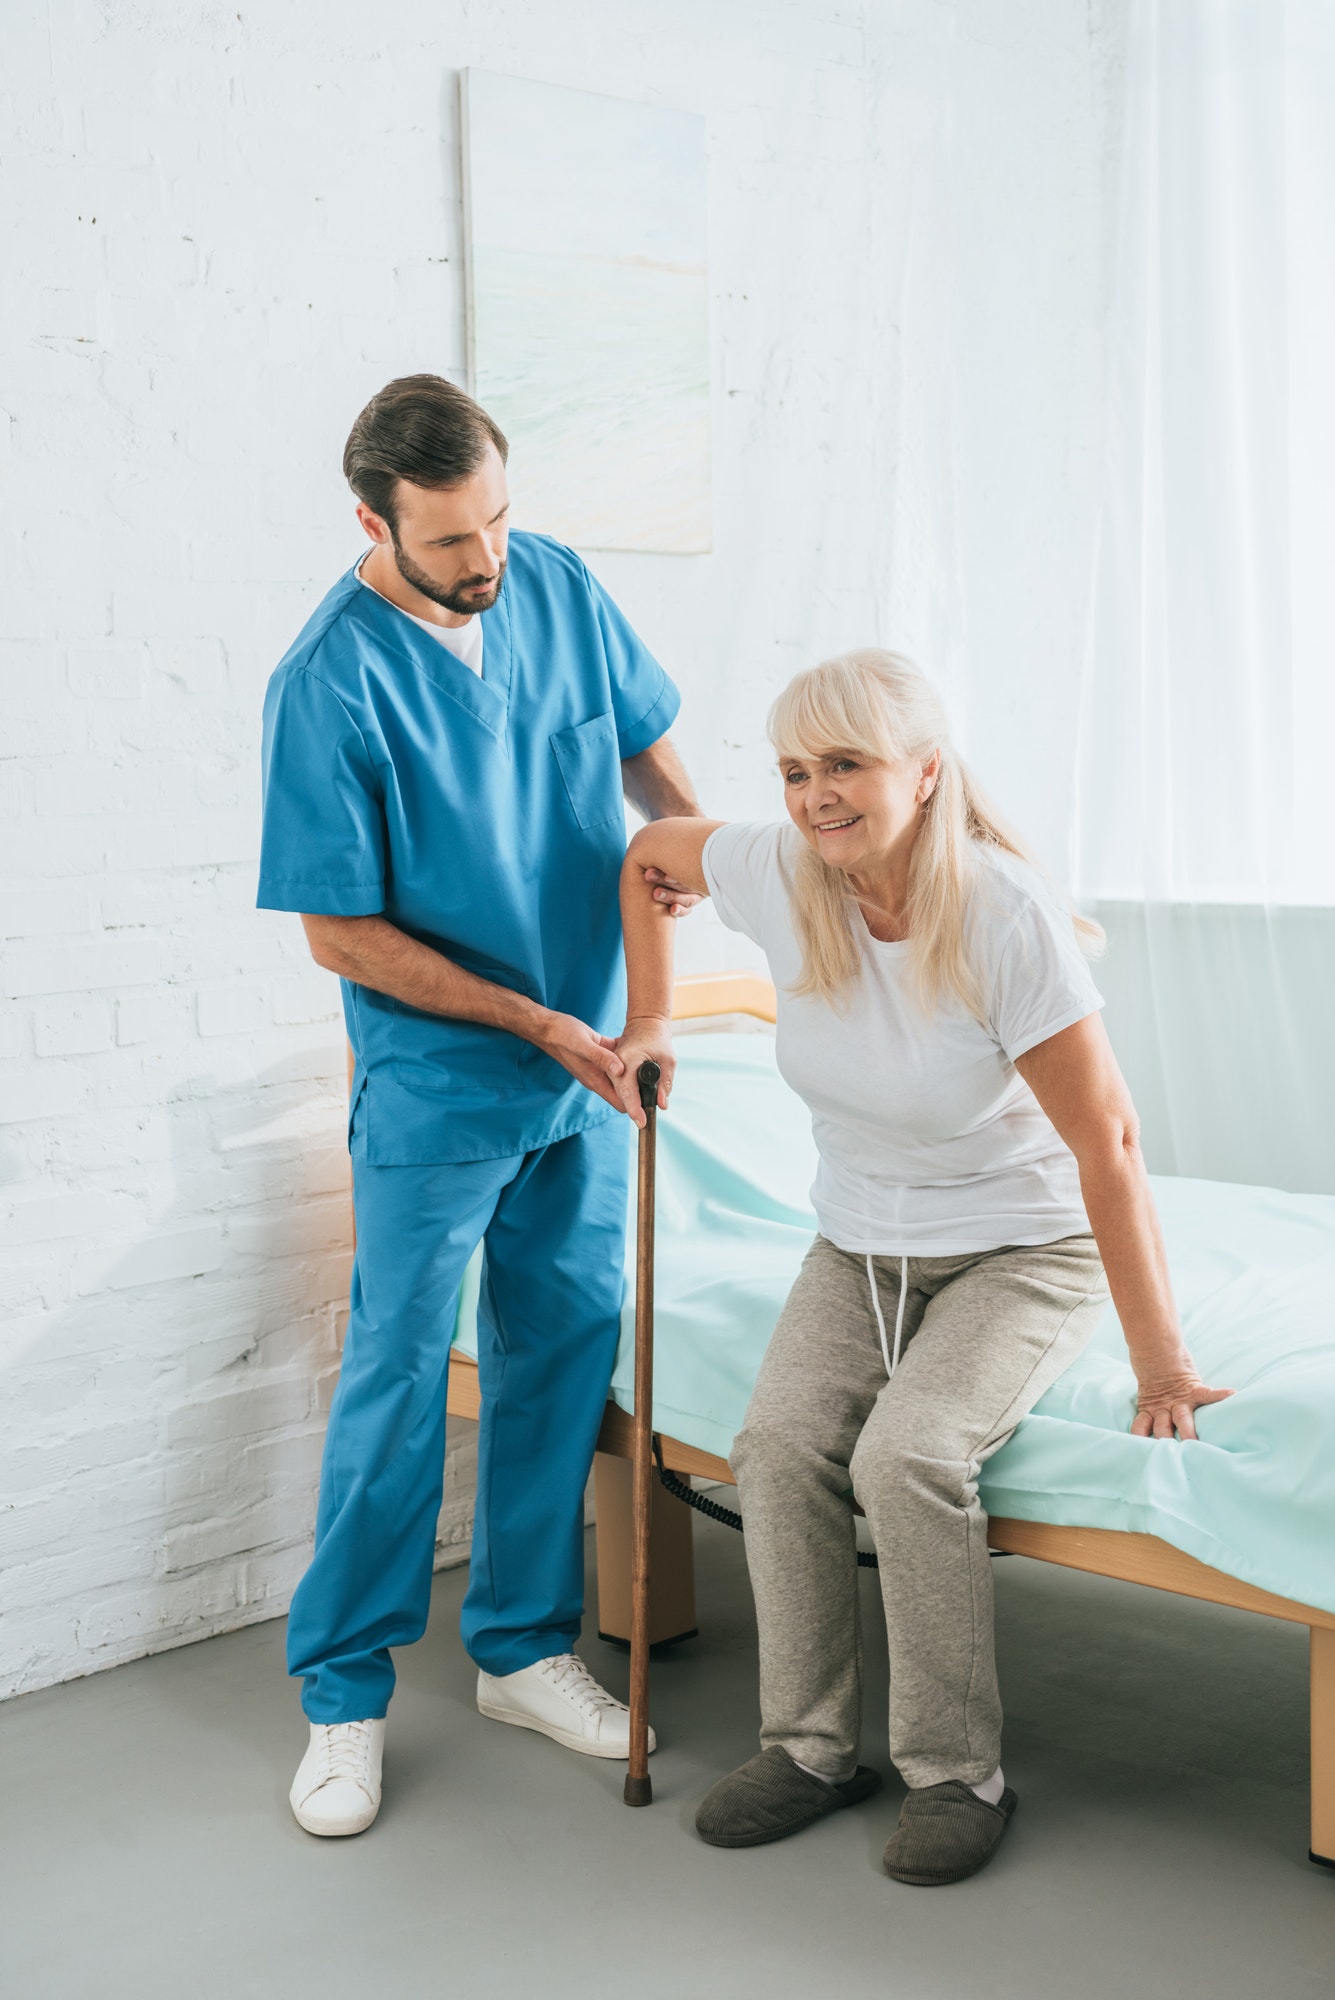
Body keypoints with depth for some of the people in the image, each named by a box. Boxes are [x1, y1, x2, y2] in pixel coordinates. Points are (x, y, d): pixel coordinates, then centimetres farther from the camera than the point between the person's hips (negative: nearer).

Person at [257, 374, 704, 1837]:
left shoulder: (557, 586, -2)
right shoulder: (330, 685, -18)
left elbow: (643, 743, 13)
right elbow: (342, 933, -15)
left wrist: (686, 826, -9)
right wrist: (535, 1025, -16)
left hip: (586, 1060, 6)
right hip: (436, 1085, -5)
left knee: (561, 1357, 12)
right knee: (395, 1383, 0)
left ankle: (525, 1649, 28)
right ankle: (345, 1695, 16)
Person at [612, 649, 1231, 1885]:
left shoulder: (1007, 916, -25)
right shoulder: (781, 877, -12)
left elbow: (1106, 1145, -23)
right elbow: (646, 851, 11)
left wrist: (1159, 1365, -22)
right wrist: (649, 1017, 7)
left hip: (1020, 1249, -4)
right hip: (859, 1245, 5)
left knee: (909, 1454, -27)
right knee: (778, 1446, -19)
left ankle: (960, 1774, -8)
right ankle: (810, 1746, -1)